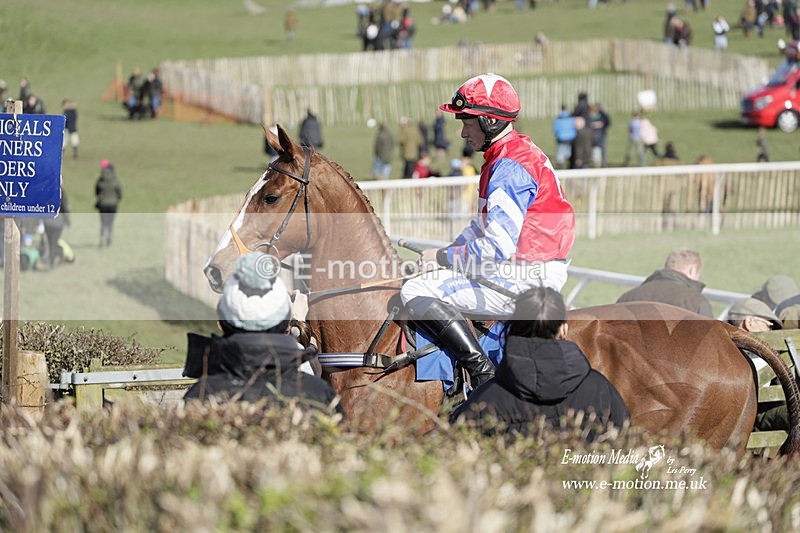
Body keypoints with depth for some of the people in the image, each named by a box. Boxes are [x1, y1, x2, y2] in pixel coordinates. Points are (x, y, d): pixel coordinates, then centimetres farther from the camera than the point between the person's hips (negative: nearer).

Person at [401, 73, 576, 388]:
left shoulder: (510, 167, -18)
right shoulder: (517, 154, 16)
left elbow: (498, 248, -25)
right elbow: (483, 226, 23)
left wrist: (442, 257, -12)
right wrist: (447, 252, 8)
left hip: (523, 280, -11)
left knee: (417, 292, -16)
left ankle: (483, 373, -21)